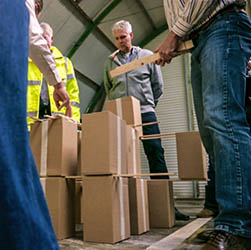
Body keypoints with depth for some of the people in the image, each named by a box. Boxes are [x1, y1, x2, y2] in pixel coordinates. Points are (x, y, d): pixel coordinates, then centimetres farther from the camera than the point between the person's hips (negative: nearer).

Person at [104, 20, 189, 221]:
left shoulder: (147, 56, 10)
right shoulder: (111, 61, 15)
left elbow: (158, 85, 13)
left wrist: (147, 105, 11)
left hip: (145, 112, -1)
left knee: (155, 154, -7)